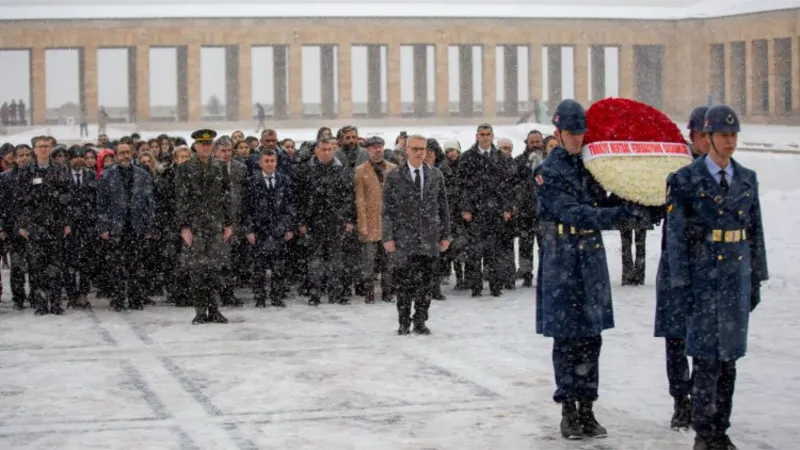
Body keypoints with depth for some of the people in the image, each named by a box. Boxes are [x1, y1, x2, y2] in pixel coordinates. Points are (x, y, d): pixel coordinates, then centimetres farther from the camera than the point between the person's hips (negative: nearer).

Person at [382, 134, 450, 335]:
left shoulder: (436, 175, 9)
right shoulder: (393, 177, 0)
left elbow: (443, 207, 12)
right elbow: (387, 210, 0)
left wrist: (445, 235, 8)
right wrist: (388, 237, -6)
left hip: (429, 240, 3)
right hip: (403, 239, -2)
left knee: (425, 283, 4)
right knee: (404, 283, 0)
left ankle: (420, 322, 13)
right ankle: (404, 323, 8)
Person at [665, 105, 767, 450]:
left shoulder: (747, 179, 10)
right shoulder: (685, 180, -4)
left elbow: (756, 233, 14)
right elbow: (675, 235, -5)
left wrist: (757, 280, 11)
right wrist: (682, 283, -10)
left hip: (738, 275, 5)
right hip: (704, 276, -4)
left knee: (729, 355, 8)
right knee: (707, 357, -4)